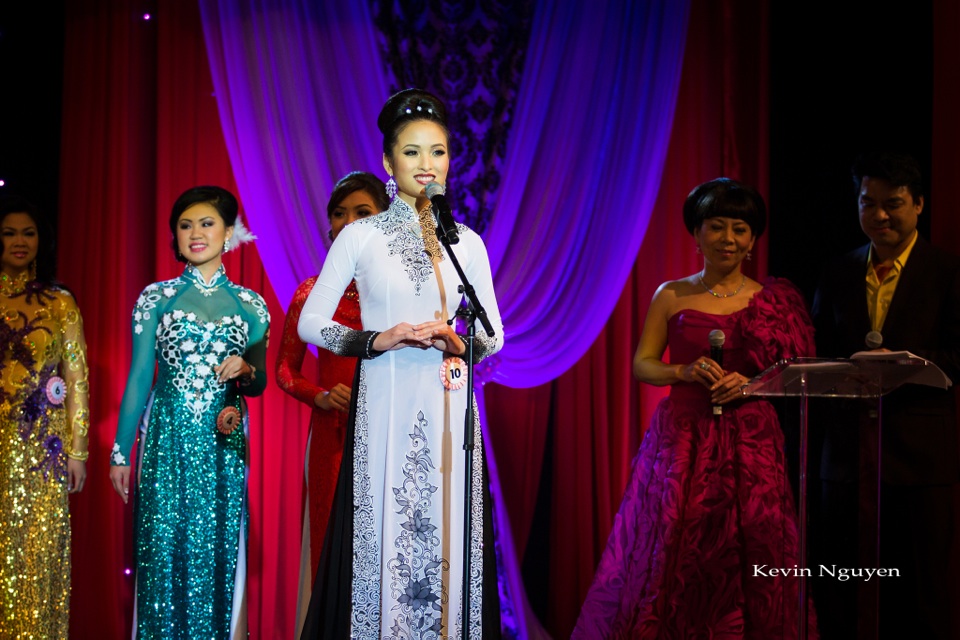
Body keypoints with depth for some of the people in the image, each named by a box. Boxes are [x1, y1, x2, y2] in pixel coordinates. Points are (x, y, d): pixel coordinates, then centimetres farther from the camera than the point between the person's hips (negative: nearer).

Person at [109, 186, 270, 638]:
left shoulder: (250, 304, 7)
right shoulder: (157, 297, 3)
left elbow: (258, 383, 14)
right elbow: (138, 377, 3)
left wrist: (246, 369, -10)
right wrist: (120, 452, 2)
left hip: (224, 443, 1)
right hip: (168, 441, -1)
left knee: (218, 549, 3)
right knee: (165, 547, -1)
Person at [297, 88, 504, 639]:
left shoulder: (466, 242, 10)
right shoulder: (362, 236, 3)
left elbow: (493, 335, 13)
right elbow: (310, 322, 2)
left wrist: (460, 345, -9)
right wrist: (378, 340, -12)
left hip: (448, 409, 2)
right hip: (385, 407, -2)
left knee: (446, 540, 1)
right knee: (383, 538, -3)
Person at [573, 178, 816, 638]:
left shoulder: (773, 301, 6)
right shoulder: (672, 296, 7)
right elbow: (641, 365, 5)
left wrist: (748, 384, -14)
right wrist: (684, 372, -12)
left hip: (750, 441, 0)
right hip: (683, 439, 0)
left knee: (750, 547, -4)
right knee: (673, 550, -4)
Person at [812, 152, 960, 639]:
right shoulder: (838, 274, 12)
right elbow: (816, 352, 13)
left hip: (919, 453, -4)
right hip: (846, 451, 4)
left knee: (919, 596, 3)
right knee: (839, 597, 8)